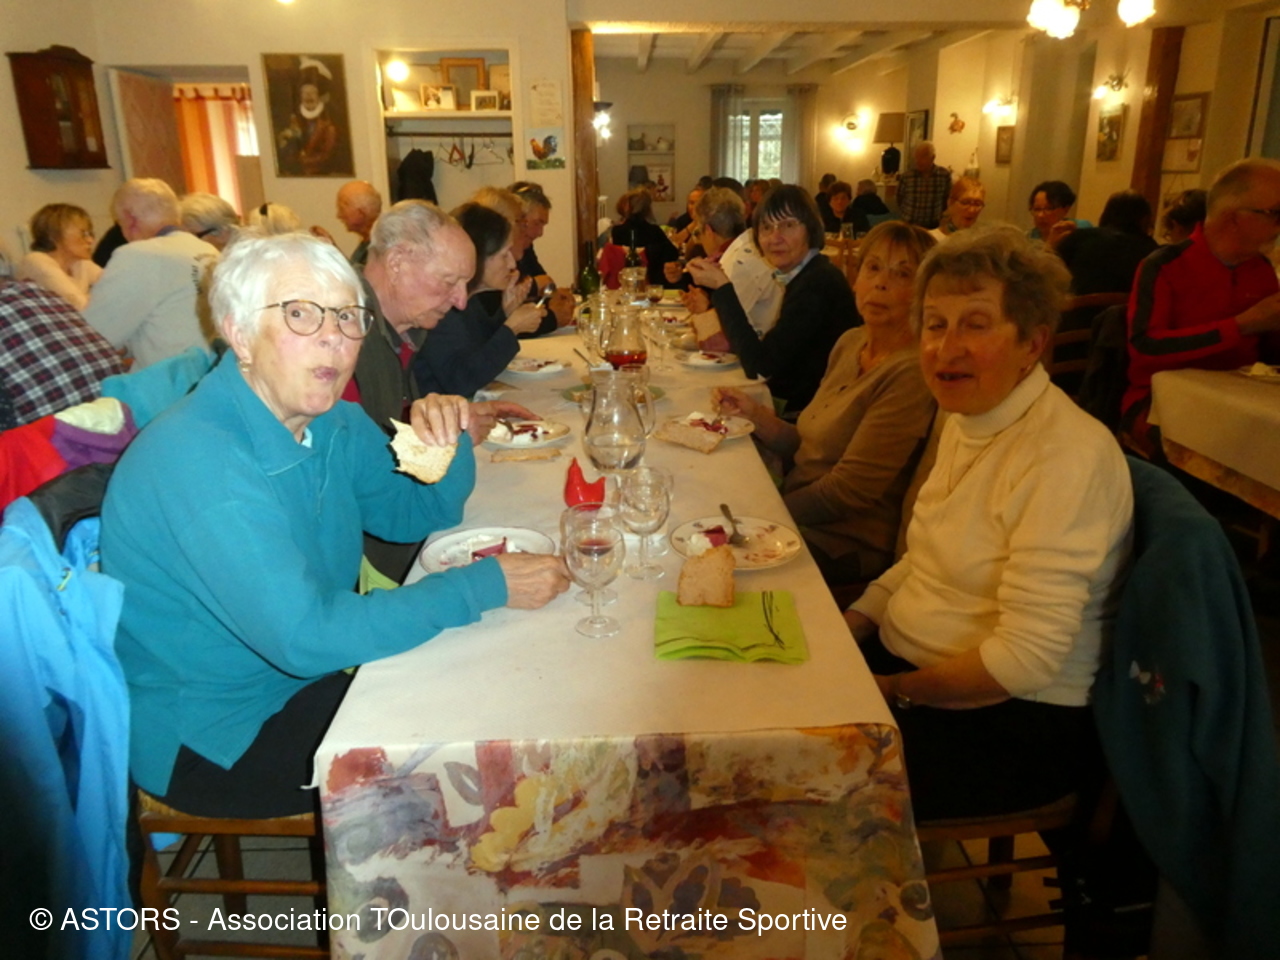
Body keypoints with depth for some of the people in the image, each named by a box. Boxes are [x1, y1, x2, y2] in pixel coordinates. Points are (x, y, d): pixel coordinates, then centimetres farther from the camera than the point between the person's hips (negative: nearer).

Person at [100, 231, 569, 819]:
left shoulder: (333, 422, -2)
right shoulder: (196, 459, -29)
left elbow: (417, 514, 9)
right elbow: (305, 636, -33)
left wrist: (450, 438, -13)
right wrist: (485, 586, -27)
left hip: (303, 679, 8)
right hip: (203, 741, -8)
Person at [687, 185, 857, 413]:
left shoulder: (817, 284, -20)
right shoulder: (804, 275, 6)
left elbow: (760, 367, -22)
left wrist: (722, 287, -19)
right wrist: (732, 342, -5)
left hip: (806, 412, -7)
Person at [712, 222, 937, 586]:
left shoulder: (912, 372, -20)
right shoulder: (850, 343, 6)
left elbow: (847, 491, -20)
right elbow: (812, 446, 10)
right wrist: (755, 413, -4)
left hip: (847, 544, -7)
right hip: (801, 509, 7)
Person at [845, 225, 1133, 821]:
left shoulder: (1066, 456, -23)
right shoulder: (965, 420, 5)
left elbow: (1025, 659, -26)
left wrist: (892, 690, -15)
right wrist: (851, 625, -1)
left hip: (1013, 721, -8)